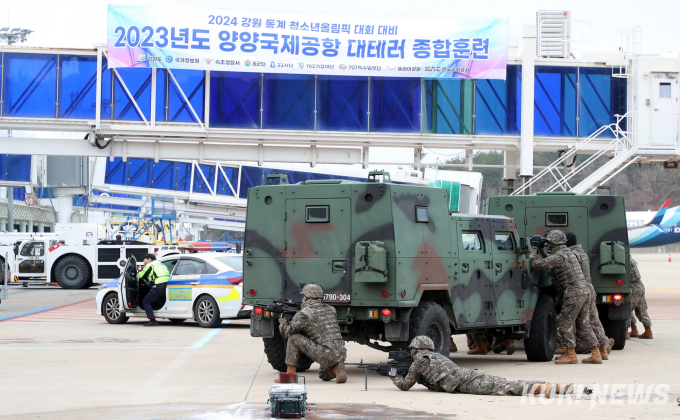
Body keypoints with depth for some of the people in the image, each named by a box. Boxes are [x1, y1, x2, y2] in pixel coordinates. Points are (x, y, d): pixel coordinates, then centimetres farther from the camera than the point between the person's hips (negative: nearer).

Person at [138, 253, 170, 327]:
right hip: (167, 286, 8)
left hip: (159, 287, -8)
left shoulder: (150, 265, 6)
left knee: (145, 302, 3)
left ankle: (152, 320, -12)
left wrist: (139, 270, 31)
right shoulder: (161, 264, 31)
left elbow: (141, 276, 9)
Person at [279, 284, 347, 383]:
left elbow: (286, 333, 3)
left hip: (325, 355, -7)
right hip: (341, 355, 7)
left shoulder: (304, 313, -5)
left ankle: (291, 374, 4)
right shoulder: (330, 309, 16)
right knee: (324, 376, 36)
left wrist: (282, 321, 25)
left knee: (294, 338, 2)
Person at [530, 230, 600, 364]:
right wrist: (542, 252, 27)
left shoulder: (558, 256, -11)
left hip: (574, 293, -9)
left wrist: (533, 252, 5)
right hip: (585, 292, 9)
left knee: (565, 323, -1)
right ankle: (596, 354, 8)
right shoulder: (569, 253, 19)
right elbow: (550, 263, 34)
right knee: (584, 324, 11)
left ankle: (571, 354, -3)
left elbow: (536, 264, -12)